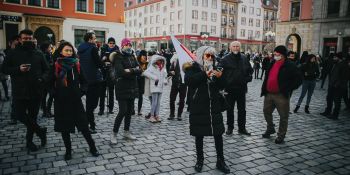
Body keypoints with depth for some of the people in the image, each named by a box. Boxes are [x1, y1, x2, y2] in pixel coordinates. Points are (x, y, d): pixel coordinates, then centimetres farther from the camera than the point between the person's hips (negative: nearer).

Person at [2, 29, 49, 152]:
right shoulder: (13, 53, 1)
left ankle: (29, 141, 25)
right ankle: (40, 130, 16)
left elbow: (46, 70, 9)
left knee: (32, 117, 9)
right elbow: (4, 69, 1)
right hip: (19, 91, -1)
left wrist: (42, 78, -11)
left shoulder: (38, 54, 5)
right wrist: (18, 69, -16)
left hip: (35, 91, 1)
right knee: (20, 115, -5)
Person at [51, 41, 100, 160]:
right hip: (61, 101, 0)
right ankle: (68, 151, 22)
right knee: (64, 127, 8)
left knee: (83, 125, 3)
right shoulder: (56, 65, -3)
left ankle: (92, 147, 14)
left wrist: (80, 91, 0)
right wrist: (57, 94, -4)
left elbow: (82, 81, 9)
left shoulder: (76, 64, 2)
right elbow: (51, 83, 1)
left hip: (75, 99, 1)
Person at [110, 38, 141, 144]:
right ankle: (114, 134, 5)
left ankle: (126, 132, 24)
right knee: (123, 111, -9)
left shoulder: (132, 57, 12)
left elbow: (139, 71, 1)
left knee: (129, 111, 11)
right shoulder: (118, 57, -7)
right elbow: (121, 72, -22)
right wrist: (134, 71, -12)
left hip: (132, 87, 6)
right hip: (122, 88, -6)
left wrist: (130, 70, -15)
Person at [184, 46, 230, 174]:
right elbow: (188, 80, -22)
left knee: (218, 134, 6)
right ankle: (200, 160, 26)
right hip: (198, 107, -3)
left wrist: (219, 77, -11)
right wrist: (204, 74, -30)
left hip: (214, 106, 4)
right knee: (199, 135, 9)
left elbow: (221, 87, 9)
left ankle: (220, 161, 20)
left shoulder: (214, 68, 11)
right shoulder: (193, 68, -1)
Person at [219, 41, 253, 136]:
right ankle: (230, 128, 21)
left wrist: (248, 78, 2)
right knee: (230, 109, 8)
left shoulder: (244, 58, 6)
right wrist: (224, 83, -13)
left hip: (241, 88, 3)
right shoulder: (225, 59, -5)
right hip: (230, 88, -3)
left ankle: (242, 128, 23)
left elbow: (250, 70, 17)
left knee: (242, 109, 11)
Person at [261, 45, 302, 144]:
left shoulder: (289, 66, -10)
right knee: (266, 112, 17)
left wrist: (289, 88, -14)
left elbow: (299, 78, -11)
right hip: (269, 94, 7)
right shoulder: (272, 63, 11)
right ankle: (270, 128, 38)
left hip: (281, 95, -6)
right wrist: (264, 89, 12)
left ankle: (281, 136, 16)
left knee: (283, 116, 3)